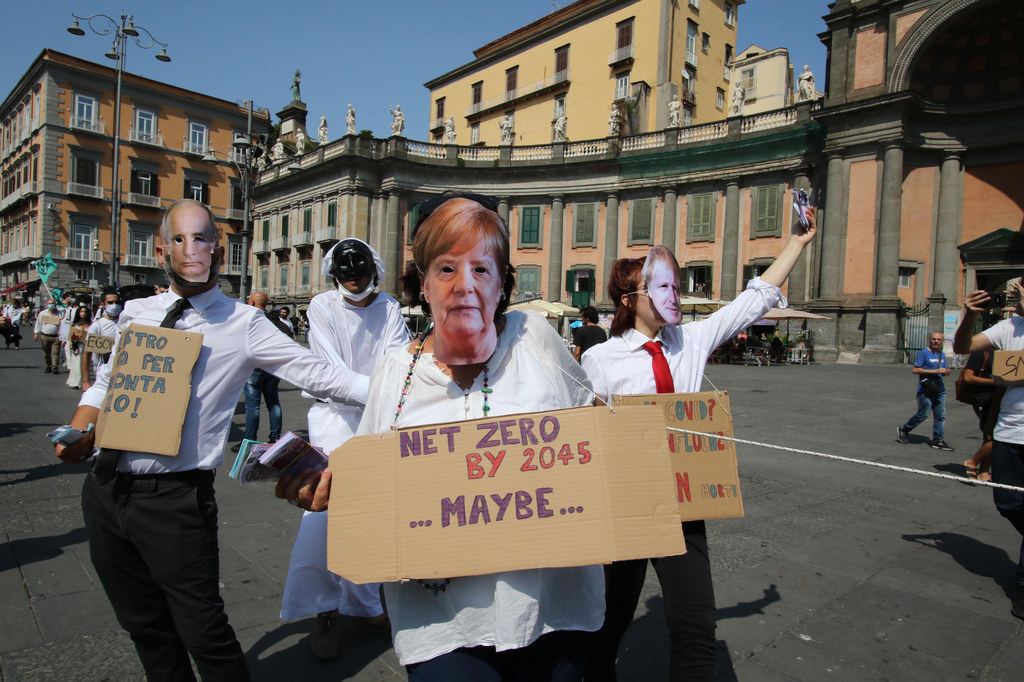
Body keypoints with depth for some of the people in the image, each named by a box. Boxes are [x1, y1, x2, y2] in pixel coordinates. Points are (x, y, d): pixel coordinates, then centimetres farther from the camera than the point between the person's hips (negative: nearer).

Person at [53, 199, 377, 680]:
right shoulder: (136, 313, 7)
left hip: (174, 497, -5)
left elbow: (317, 374, -10)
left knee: (202, 632, 2)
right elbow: (106, 384, 17)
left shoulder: (242, 323, -6)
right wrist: (79, 434, -1)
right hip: (105, 488, 5)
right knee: (145, 626, 20)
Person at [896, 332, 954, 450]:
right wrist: (935, 371, -18)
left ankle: (938, 441, 11)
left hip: (940, 390, 7)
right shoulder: (923, 353, -7)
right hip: (925, 390, -7)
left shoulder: (942, 355, 16)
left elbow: (941, 372, 25)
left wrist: (946, 372, 1)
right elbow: (915, 370, -14)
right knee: (923, 414, -5)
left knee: (940, 416, 5)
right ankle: (903, 430, 12)